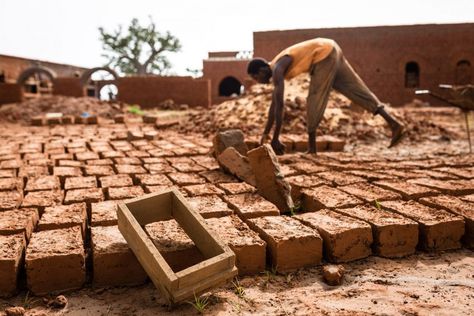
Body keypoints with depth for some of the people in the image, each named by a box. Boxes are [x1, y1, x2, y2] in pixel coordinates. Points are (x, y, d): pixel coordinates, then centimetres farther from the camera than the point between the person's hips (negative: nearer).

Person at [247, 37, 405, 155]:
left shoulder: (277, 70, -15)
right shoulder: (275, 69, 13)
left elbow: (279, 105, -23)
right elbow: (273, 105, 19)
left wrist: (275, 139, -19)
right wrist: (265, 133, 21)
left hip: (324, 53, -9)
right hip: (330, 51, 9)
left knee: (315, 98, -6)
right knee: (356, 90, 4)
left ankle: (311, 146, -1)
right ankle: (394, 123, 1)